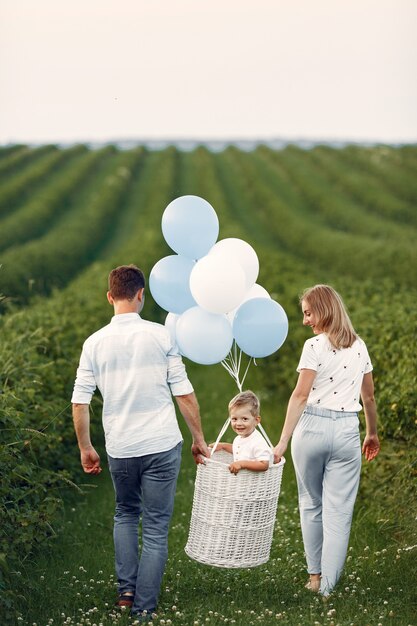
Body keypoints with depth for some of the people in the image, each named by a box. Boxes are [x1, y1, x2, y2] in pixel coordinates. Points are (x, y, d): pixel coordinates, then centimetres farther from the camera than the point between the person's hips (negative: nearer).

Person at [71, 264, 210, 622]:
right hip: (162, 445, -2)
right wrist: (199, 439, 6)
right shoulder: (159, 335, -6)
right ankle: (144, 607, 8)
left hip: (120, 448, 2)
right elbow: (184, 394, -5)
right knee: (156, 527, 6)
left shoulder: (95, 343, -1)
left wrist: (85, 449, 12)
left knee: (125, 515, 25)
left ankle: (126, 589, 20)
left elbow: (79, 404, -1)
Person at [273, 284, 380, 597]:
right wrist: (372, 433, 29)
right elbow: (369, 396, 16)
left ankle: (315, 577, 23)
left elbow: (300, 396, -13)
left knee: (311, 504, 14)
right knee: (339, 512, 2)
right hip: (346, 430, 3)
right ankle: (328, 587, 1)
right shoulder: (359, 346, 9)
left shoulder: (315, 346, -7)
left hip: (312, 427, -3)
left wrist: (282, 442, -14)